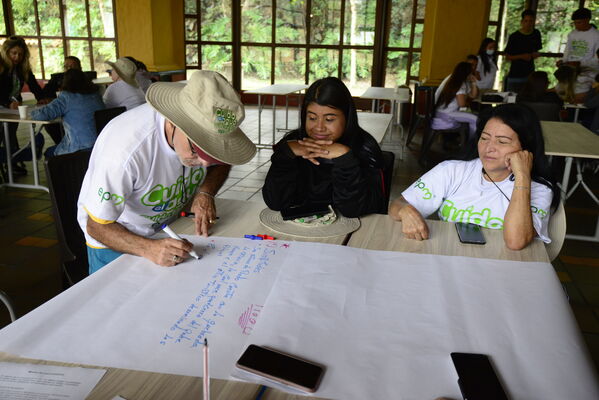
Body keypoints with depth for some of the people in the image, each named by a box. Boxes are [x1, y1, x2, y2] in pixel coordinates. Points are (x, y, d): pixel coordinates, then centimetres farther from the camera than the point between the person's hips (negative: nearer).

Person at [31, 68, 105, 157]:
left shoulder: (66, 98, -12)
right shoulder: (96, 96, 6)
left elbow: (42, 115, -13)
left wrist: (34, 113, 10)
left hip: (78, 150, -6)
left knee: (49, 152, 24)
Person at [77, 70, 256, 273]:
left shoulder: (206, 128, -23)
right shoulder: (126, 149, -39)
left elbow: (222, 162, 1)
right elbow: (97, 227, -28)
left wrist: (205, 193, -19)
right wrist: (150, 249, -44)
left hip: (167, 227, 4)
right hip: (115, 235, -4)